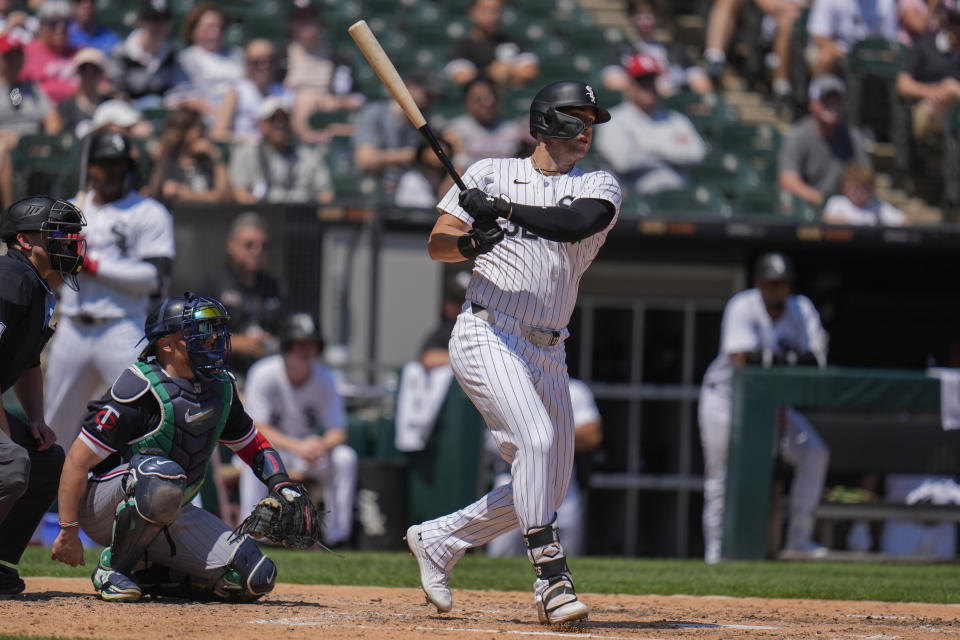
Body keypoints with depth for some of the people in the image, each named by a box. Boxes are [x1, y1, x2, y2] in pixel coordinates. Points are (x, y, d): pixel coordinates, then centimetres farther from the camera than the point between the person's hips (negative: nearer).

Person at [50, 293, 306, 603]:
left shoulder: (221, 388, 2)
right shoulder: (140, 391, -21)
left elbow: (252, 443, 18)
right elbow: (78, 460, -20)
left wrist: (282, 484, -2)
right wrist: (68, 532, -22)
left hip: (170, 516, 7)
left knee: (256, 578, -9)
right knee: (164, 474, -41)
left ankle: (146, 576, 5)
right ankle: (113, 568, -19)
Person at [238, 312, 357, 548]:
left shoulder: (324, 379, -7)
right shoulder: (264, 374, -17)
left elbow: (338, 432, -8)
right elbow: (257, 429, -23)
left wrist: (321, 446, -34)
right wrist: (297, 447, -39)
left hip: (308, 447, 3)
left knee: (346, 457, -24)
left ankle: (337, 534, -19)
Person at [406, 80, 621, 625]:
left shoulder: (600, 187, 9)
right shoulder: (491, 173, 7)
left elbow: (577, 222, -14)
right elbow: (437, 244, 3)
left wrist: (505, 210, -23)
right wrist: (471, 242, -18)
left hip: (548, 355, 5)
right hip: (487, 335, -5)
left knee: (548, 487, 8)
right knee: (537, 439, -26)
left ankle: (439, 540, 25)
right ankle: (551, 577, -24)